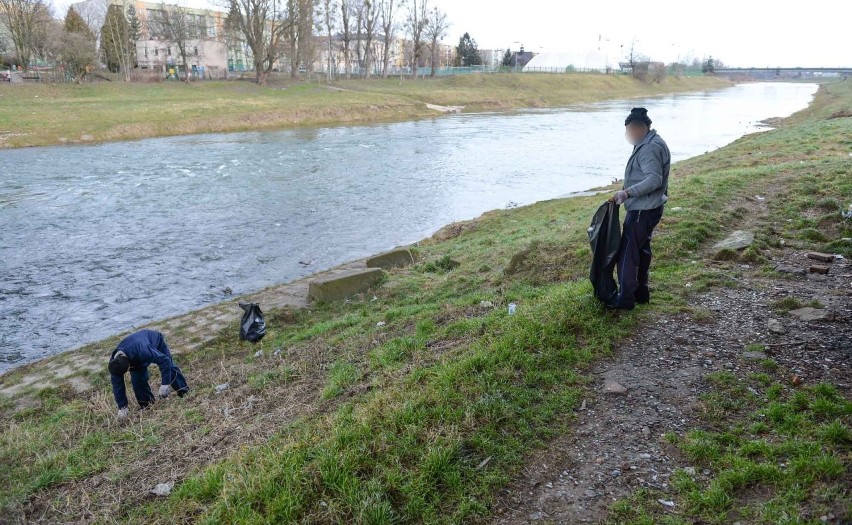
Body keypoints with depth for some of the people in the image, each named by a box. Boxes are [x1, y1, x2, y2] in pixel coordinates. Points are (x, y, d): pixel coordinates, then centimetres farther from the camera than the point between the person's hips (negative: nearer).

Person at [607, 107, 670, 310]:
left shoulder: (650, 148, -21)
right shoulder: (649, 143, 13)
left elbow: (655, 179, -30)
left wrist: (627, 193, -34)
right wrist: (628, 192, 17)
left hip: (643, 210, -11)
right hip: (647, 208, 11)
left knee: (627, 253, -4)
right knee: (641, 250, 19)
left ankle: (625, 298, 4)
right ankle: (641, 292, 30)